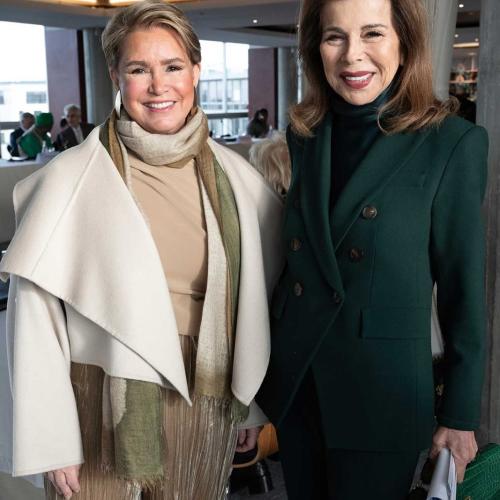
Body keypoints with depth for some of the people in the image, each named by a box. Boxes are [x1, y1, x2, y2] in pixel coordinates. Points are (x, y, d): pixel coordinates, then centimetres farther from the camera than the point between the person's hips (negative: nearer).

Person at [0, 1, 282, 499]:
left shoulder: (235, 178, -1)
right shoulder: (69, 180, -11)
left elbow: (254, 303, 6)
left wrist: (252, 403, 11)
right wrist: (52, 441, -8)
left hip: (203, 404, 3)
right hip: (100, 409, -2)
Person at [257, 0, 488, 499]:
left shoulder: (453, 143, -11)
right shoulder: (303, 135, 2)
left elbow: (463, 288, -8)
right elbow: (295, 256, 9)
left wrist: (459, 416, -4)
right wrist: (261, 366, 10)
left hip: (381, 394, -4)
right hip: (294, 384, 4)